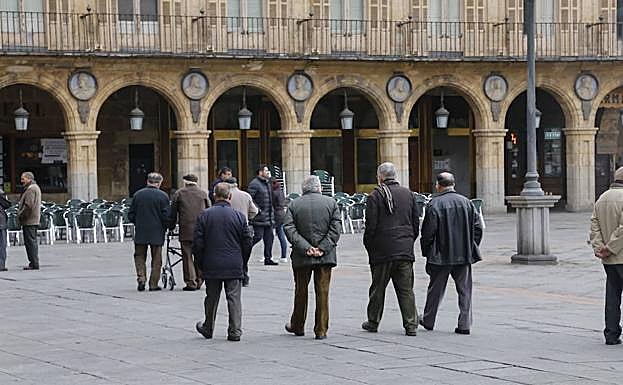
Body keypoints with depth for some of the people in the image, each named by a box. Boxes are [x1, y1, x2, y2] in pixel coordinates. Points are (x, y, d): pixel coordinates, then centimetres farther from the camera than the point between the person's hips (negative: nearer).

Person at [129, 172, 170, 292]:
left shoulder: (138, 194, 0)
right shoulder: (163, 196, -8)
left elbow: (131, 215, 3)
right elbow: (166, 216, -10)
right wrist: (164, 228, 7)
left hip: (140, 232, 2)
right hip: (157, 233, -2)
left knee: (140, 256, 15)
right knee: (156, 259, 7)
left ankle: (141, 278, -3)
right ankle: (153, 284, 7)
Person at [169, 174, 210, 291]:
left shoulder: (179, 193, 5)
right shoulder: (203, 193, 10)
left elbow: (173, 213, 7)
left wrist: (171, 227, 17)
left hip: (186, 230, -2)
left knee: (187, 256, 0)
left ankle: (191, 282, -5)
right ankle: (199, 280, 12)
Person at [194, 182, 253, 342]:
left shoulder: (205, 215, -4)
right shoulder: (239, 216, -4)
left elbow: (197, 243, -4)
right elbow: (247, 242, 0)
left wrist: (202, 262, 8)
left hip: (211, 265, 1)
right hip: (234, 266, -1)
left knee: (212, 298, 14)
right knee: (234, 298, 4)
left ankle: (208, 328, 27)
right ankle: (235, 331, 1)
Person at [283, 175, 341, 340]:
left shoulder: (294, 205, 1)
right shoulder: (331, 203, 1)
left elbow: (289, 229, -9)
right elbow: (335, 229, -6)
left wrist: (305, 248, -12)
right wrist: (322, 248, -10)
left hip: (302, 257, 0)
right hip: (325, 257, 0)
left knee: (301, 291, 14)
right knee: (322, 292, 3)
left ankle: (297, 326, 27)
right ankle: (321, 330, 2)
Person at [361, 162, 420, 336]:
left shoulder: (375, 196, -7)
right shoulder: (408, 194, 8)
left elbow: (371, 226, -9)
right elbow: (416, 223, 11)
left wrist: (368, 247, 3)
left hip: (382, 250, -4)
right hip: (405, 250, 4)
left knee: (378, 288, 9)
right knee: (406, 289, 5)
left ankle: (373, 322, 19)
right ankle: (411, 325, 0)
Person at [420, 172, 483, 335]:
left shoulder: (434, 204, -10)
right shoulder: (466, 202, 3)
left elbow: (428, 231, -11)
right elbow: (478, 227, 4)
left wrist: (426, 252, 1)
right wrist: (471, 248, 12)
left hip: (441, 255, -3)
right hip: (464, 255, 3)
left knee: (436, 289, 11)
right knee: (464, 290, 6)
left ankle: (428, 321, 24)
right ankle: (464, 324, 1)